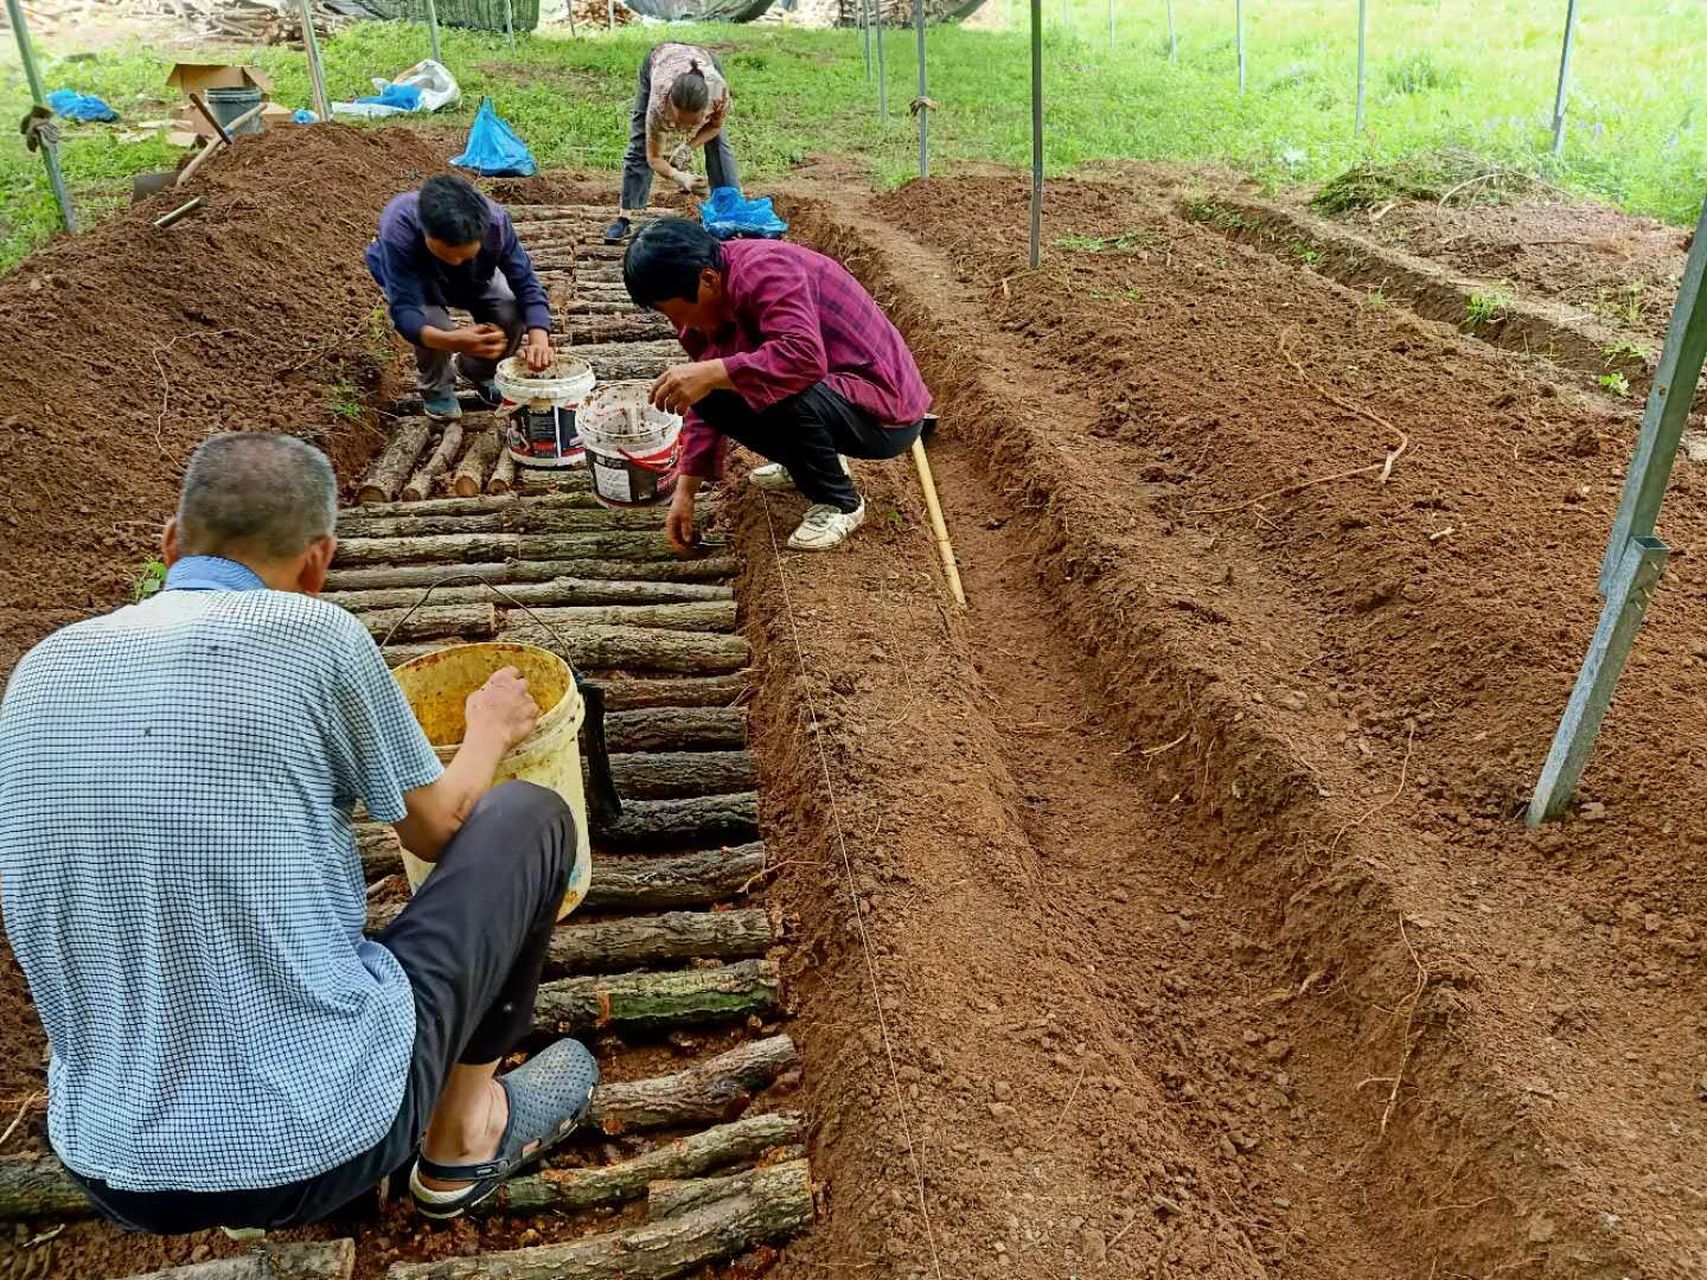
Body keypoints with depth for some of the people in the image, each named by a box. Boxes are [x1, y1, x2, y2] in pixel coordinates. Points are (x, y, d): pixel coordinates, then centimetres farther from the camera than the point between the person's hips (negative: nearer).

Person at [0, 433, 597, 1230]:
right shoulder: (315, 634, -13)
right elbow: (438, 830, 4)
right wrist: (490, 732, 25)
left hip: (118, 1172, 6)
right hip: (330, 1137, -6)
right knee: (528, 817, 11)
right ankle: (464, 1133, 21)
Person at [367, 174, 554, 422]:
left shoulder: (495, 221, -37)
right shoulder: (399, 230, -44)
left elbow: (525, 282, -30)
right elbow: (404, 309, -46)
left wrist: (538, 336, -49)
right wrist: (450, 341, -66)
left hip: (474, 278, 2)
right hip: (410, 279, -2)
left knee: (514, 316, -21)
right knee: (435, 323, -31)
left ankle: (477, 372, 14)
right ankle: (435, 387, 5)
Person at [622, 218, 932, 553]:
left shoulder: (763, 271, -25)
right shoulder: (710, 301, 4)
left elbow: (805, 357, -40)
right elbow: (702, 402, 4)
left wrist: (711, 374, -40)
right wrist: (685, 491, -1)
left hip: (885, 415, -9)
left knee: (780, 391, -35)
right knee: (714, 396, 3)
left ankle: (839, 502, -9)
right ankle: (810, 463, 19)